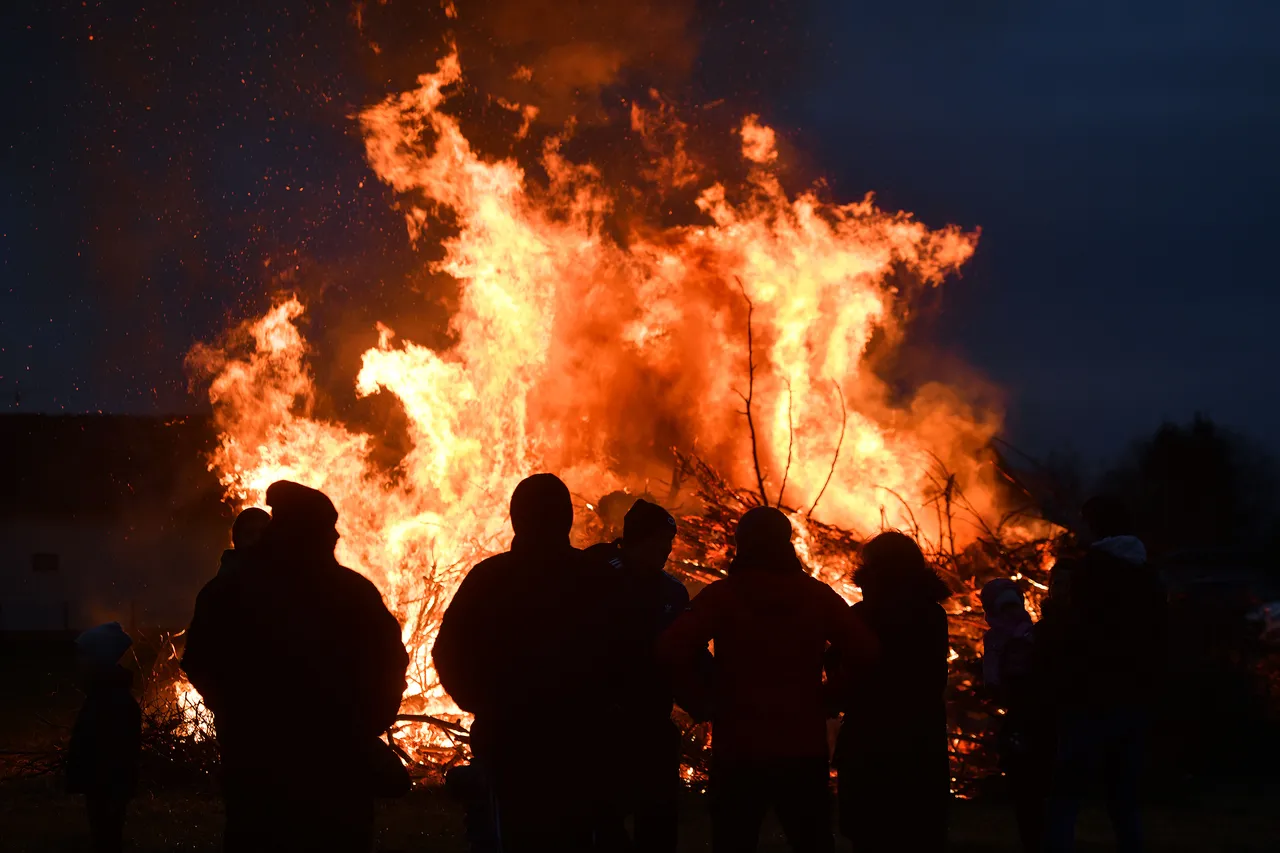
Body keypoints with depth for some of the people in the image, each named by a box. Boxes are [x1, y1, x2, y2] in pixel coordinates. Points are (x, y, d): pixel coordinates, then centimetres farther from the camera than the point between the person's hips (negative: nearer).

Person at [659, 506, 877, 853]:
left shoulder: (721, 595, -5)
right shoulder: (817, 594, 3)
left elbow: (673, 649, -18)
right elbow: (863, 651, -5)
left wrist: (696, 689, -1)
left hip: (738, 749, -2)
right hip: (803, 749, 2)